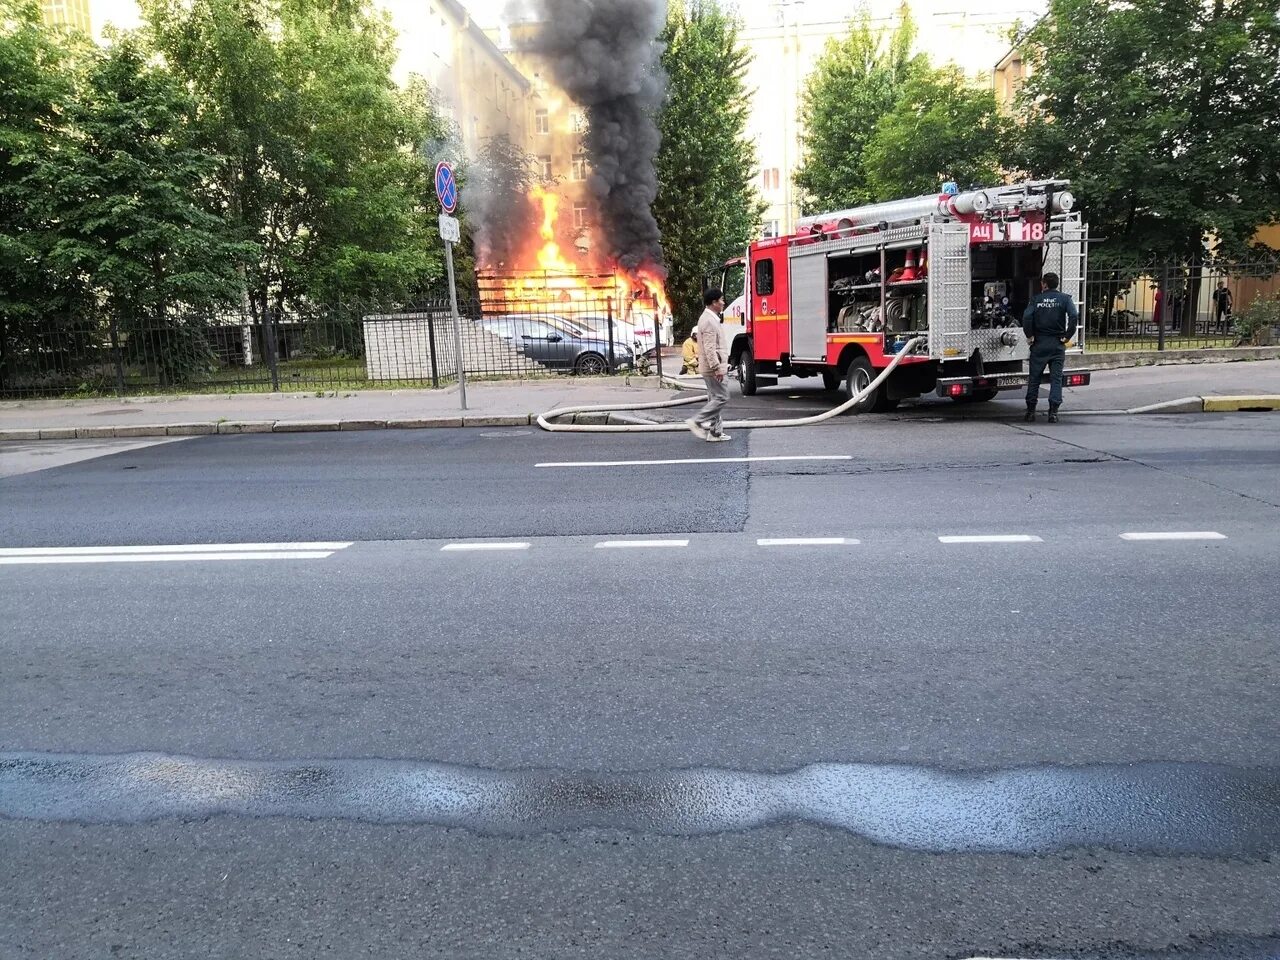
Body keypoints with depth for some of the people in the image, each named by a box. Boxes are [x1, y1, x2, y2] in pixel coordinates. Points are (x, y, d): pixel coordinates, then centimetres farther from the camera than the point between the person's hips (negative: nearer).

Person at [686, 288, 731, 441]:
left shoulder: (709, 318, 16)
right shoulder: (709, 321, -18)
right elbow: (709, 348, -24)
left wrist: (721, 365, 25)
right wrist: (717, 368, -26)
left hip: (710, 367, 11)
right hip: (713, 368, -11)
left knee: (715, 398, 11)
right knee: (722, 397, -7)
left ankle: (715, 432, 14)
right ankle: (697, 422, -7)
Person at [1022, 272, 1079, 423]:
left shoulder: (1036, 299, 0)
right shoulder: (1064, 299, 1)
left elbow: (1027, 317, -14)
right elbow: (1074, 316, -14)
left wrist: (1029, 336, -3)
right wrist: (1068, 336, -5)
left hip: (1039, 343, 0)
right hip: (1058, 343, 0)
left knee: (1034, 378, 7)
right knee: (1056, 378, 4)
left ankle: (1031, 411, 9)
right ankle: (1053, 412, -2)